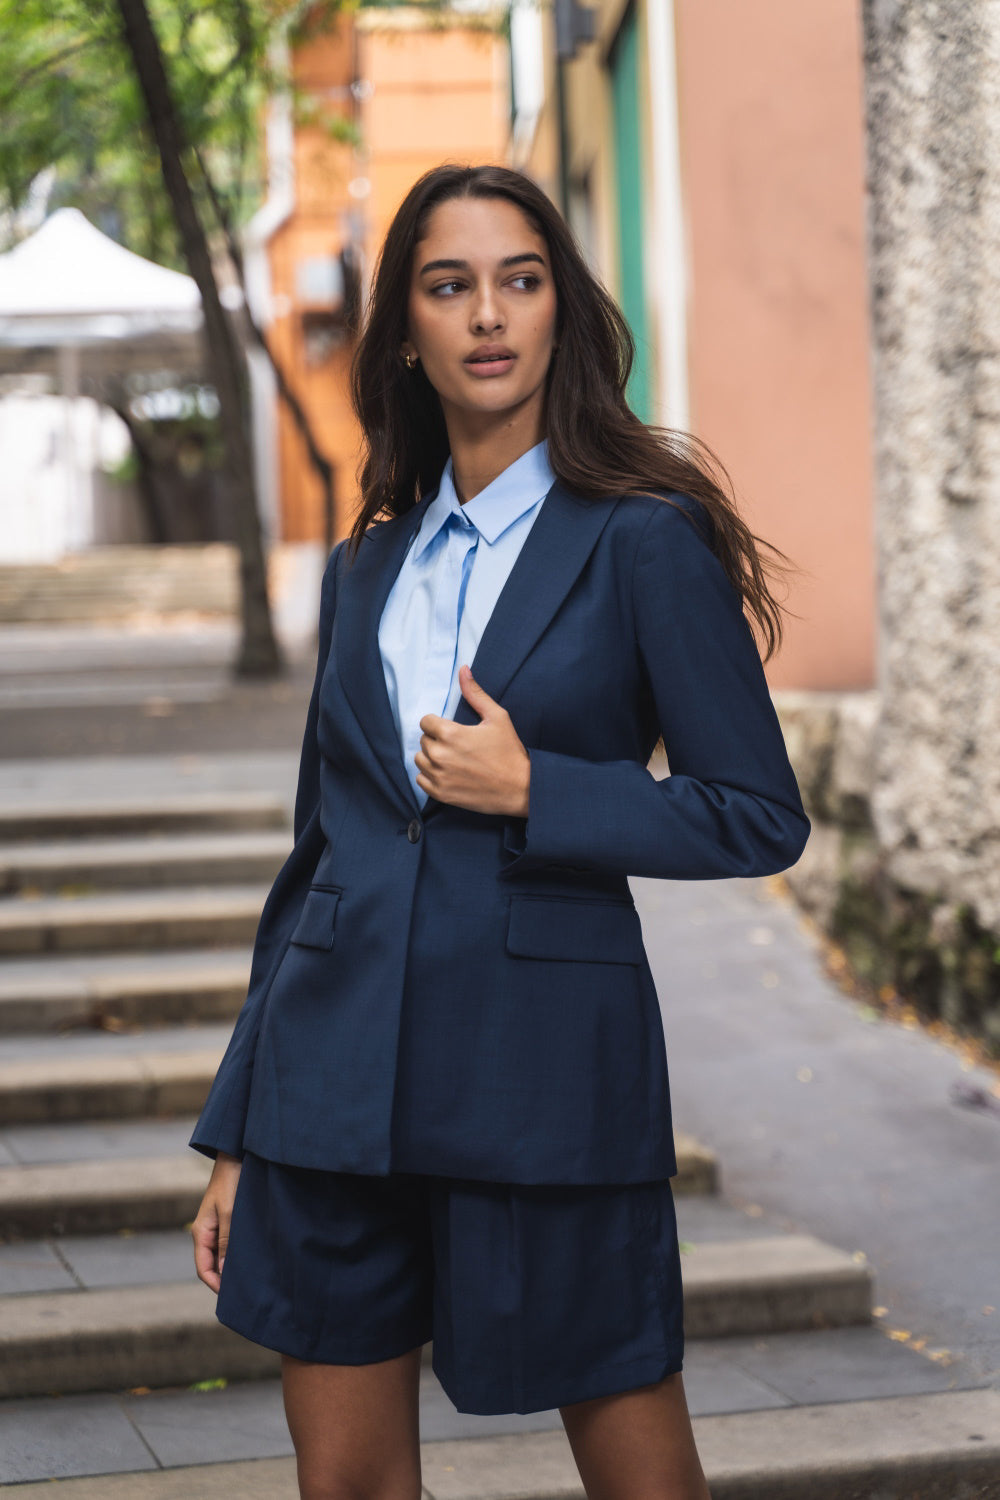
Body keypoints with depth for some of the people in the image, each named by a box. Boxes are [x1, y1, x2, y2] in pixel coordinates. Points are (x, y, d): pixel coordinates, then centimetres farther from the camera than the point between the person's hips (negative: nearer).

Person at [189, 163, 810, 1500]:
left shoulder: (646, 540, -4)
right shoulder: (368, 566, 11)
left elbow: (760, 818, -3)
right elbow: (316, 855, 15)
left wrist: (532, 792, -14)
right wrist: (234, 1137, 14)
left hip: (544, 1066, -4)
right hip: (336, 1077, 5)